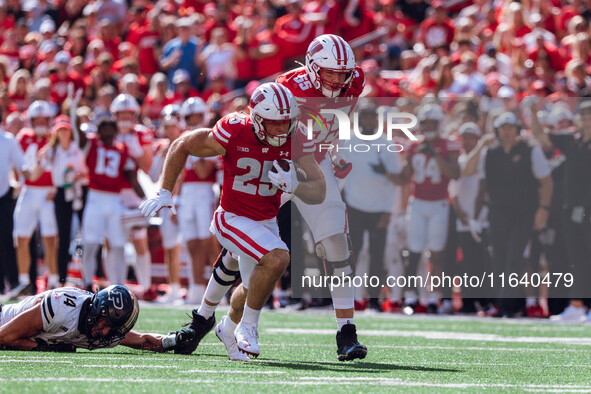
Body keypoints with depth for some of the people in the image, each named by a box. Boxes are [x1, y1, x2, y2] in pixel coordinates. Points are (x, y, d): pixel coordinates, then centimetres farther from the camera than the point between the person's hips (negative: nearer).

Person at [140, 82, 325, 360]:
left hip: (267, 221, 6)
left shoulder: (296, 139, -15)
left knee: (254, 288, 24)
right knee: (277, 259, -30)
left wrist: (294, 185, -36)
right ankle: (247, 326, -10)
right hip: (233, 220, -6)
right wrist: (164, 193, -9)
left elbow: (319, 191, -15)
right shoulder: (234, 132, -25)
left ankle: (229, 327, 56)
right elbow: (182, 147, -10)